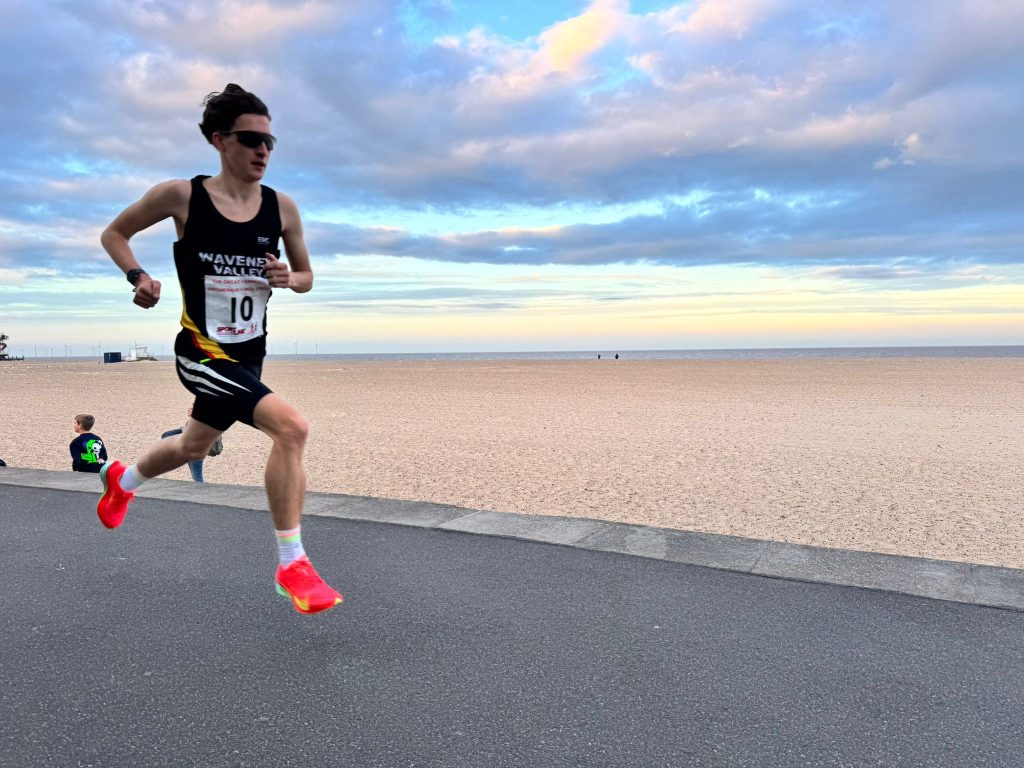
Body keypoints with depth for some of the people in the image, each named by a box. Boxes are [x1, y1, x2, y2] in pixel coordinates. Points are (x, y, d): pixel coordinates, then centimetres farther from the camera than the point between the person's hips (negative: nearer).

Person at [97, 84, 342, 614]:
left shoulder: (282, 207, -2)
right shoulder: (182, 196, -10)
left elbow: (307, 277, 10)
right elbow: (113, 234, 5)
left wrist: (288, 279, -13)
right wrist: (139, 277, -13)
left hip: (250, 356, 6)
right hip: (202, 353, -6)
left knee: (193, 448, 27)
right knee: (292, 428, -27)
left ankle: (122, 480, 62)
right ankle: (292, 564, -13)